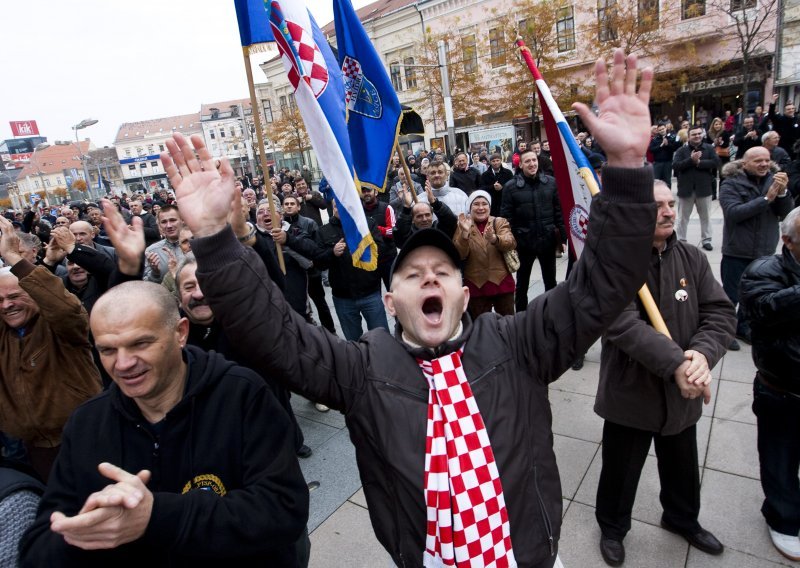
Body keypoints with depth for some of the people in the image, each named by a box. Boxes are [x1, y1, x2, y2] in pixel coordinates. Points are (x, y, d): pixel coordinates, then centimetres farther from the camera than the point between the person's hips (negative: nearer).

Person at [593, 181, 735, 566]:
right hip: (630, 392, -5)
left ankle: (682, 519, 56)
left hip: (684, 393, 5)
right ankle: (612, 526, 43)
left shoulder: (692, 259, 0)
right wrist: (676, 363, -37)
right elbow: (623, 324, -30)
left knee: (683, 468, 27)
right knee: (621, 470, 15)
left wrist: (703, 353, -24)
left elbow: (721, 313, -6)